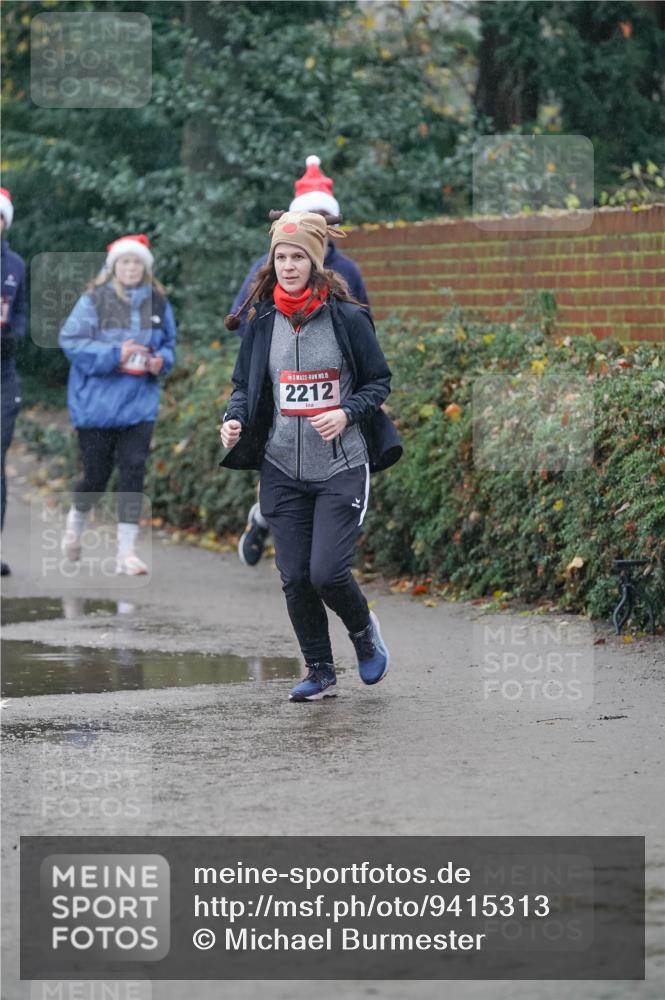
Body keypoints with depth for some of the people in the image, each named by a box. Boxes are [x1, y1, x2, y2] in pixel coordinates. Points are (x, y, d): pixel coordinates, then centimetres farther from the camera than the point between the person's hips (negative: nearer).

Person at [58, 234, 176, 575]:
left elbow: (168, 344, 17)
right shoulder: (94, 300, -7)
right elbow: (70, 340, -12)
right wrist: (114, 354, -20)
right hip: (96, 402, -3)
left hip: (139, 403, 3)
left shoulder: (158, 303, 6)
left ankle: (126, 551, -6)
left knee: (133, 469, -7)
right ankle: (76, 520, 37)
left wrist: (161, 361, -6)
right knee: (97, 472, 5)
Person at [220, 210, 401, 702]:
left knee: (327, 572, -12)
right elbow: (244, 385, 14)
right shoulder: (262, 322, 4)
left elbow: (380, 381, 3)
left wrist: (347, 412, -15)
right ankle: (320, 672, 19)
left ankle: (364, 629, 20)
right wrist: (235, 420, -6)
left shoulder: (348, 319, -6)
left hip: (342, 467, -3)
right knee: (295, 577, 2)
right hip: (282, 470, 4)